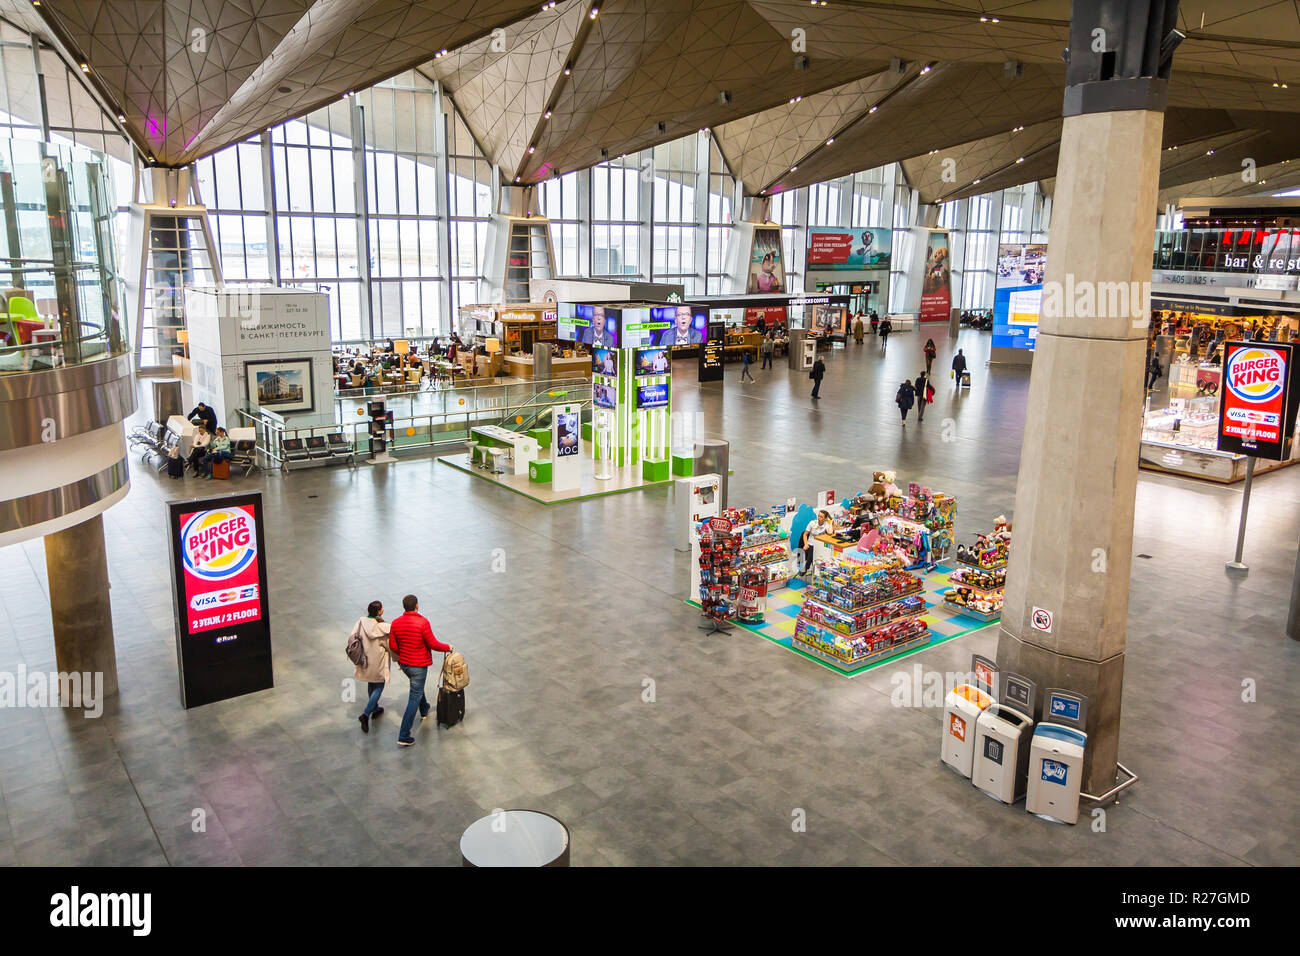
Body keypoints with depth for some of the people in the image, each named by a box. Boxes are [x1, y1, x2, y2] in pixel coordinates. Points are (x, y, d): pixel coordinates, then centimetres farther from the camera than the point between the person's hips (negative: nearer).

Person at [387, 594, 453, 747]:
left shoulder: (395, 623, -6)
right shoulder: (422, 622, -24)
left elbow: (393, 646, 2)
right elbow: (433, 644, -19)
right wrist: (448, 648, -2)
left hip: (404, 663, 7)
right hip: (419, 665, -7)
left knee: (417, 686, 33)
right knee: (415, 698, 0)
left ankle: (424, 711, 57)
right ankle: (404, 736, -3)